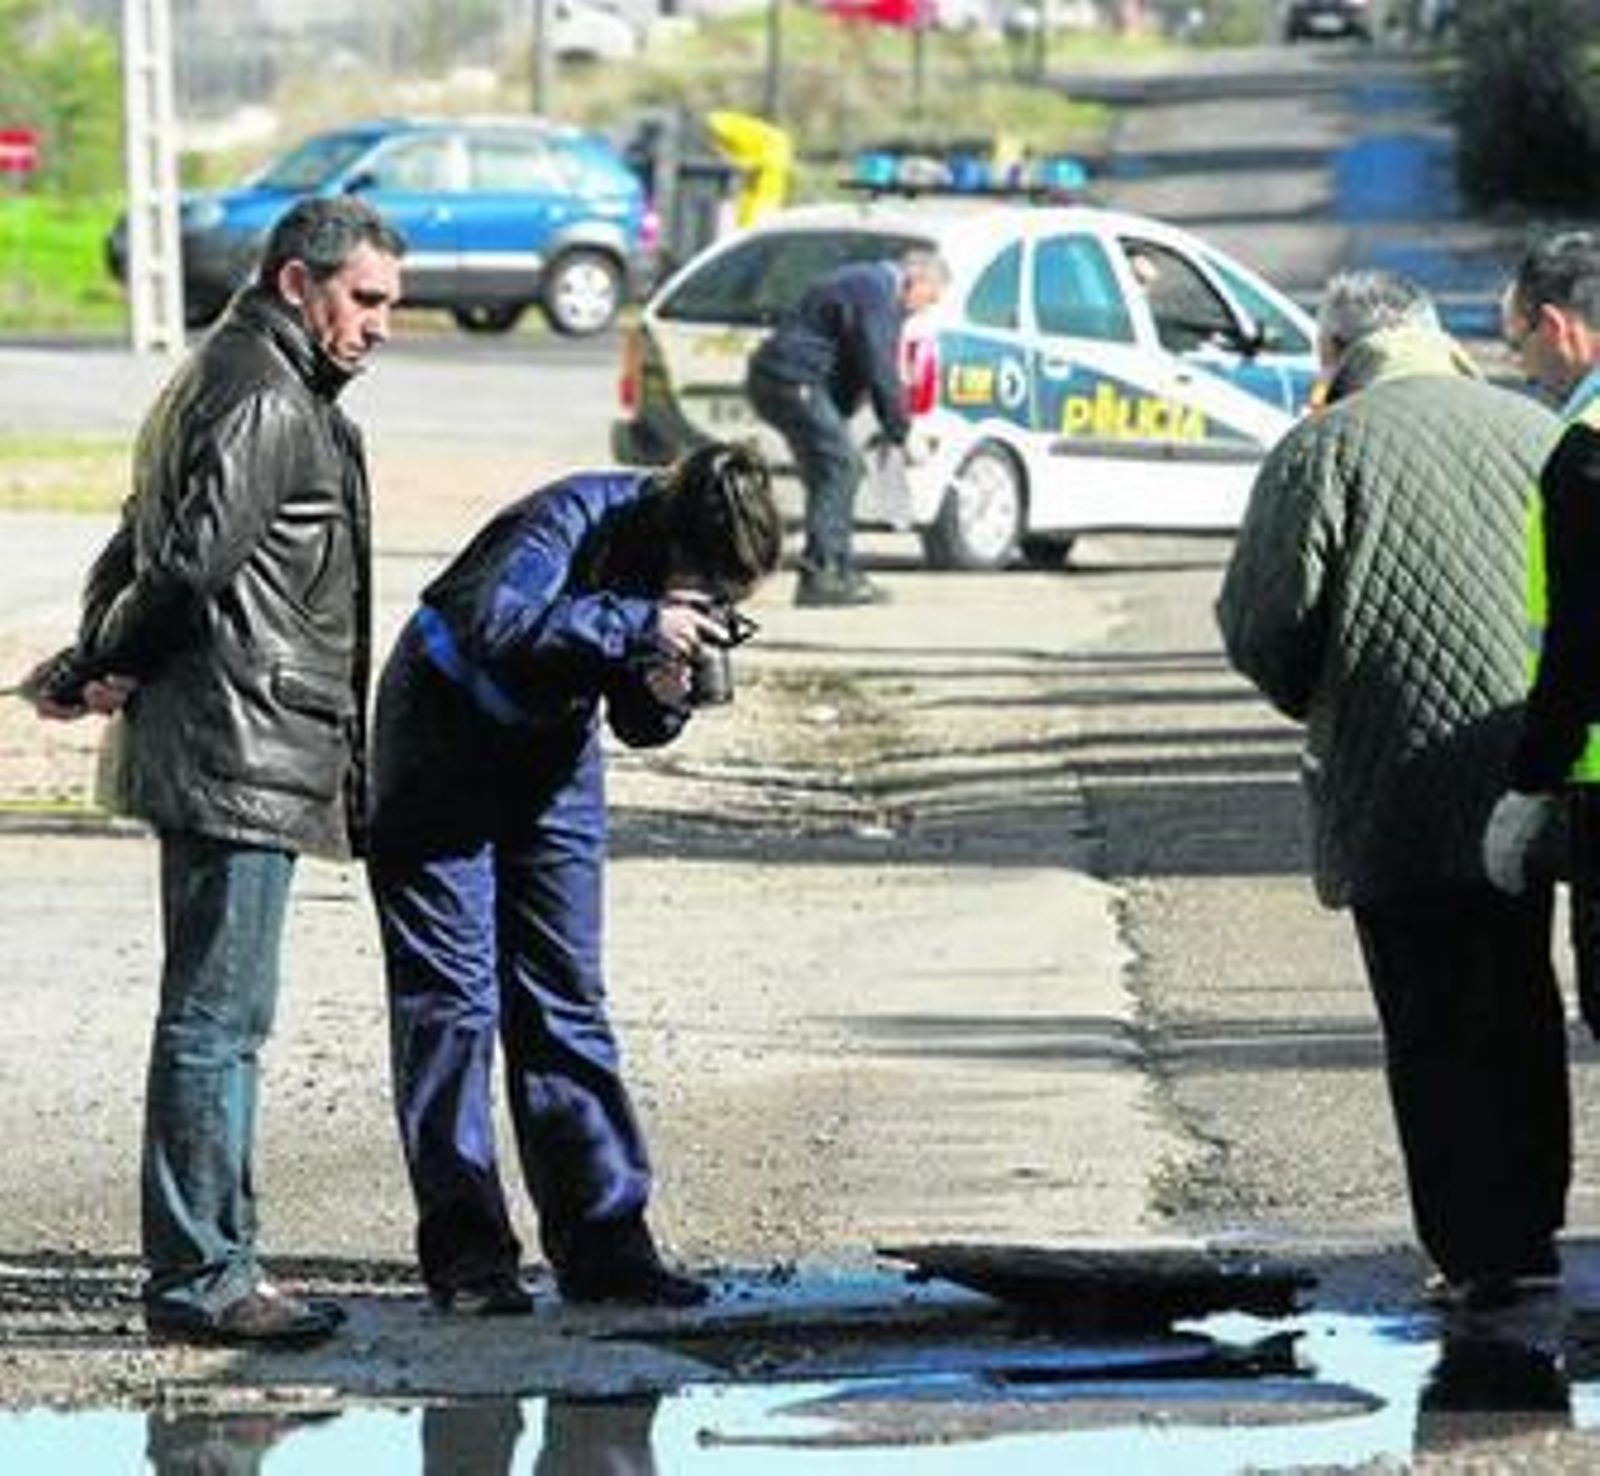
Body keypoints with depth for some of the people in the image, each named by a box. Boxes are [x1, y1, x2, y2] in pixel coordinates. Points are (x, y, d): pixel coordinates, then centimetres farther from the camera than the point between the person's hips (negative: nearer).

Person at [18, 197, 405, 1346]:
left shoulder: (235, 382, 20)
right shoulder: (262, 401, -14)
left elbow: (140, 554, 18)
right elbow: (192, 561, -21)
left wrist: (94, 667, 3)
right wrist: (98, 673, -7)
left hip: (250, 762, 11)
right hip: (239, 757, -11)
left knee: (219, 1018, 13)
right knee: (216, 1019, -7)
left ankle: (212, 1261, 19)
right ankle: (198, 1278, -5)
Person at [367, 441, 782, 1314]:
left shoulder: (691, 569, -10)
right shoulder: (574, 521, -29)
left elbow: (637, 727, -1)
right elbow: (497, 624, -46)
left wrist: (664, 699, -24)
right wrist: (638, 626, -44)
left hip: (553, 751, 6)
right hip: (445, 732, -6)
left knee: (564, 997, 4)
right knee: (452, 995, -7)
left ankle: (603, 1241, 4)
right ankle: (465, 1250, -6)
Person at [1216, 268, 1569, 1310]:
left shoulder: (1322, 453, -7)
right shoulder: (1538, 433, 6)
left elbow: (1261, 627, -8)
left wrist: (1314, 701, 12)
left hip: (1398, 789, -5)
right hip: (1526, 777, 5)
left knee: (1432, 1029, 1)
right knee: (1520, 1006, 18)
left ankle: (1476, 1251, 0)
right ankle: (1531, 1227, 23)